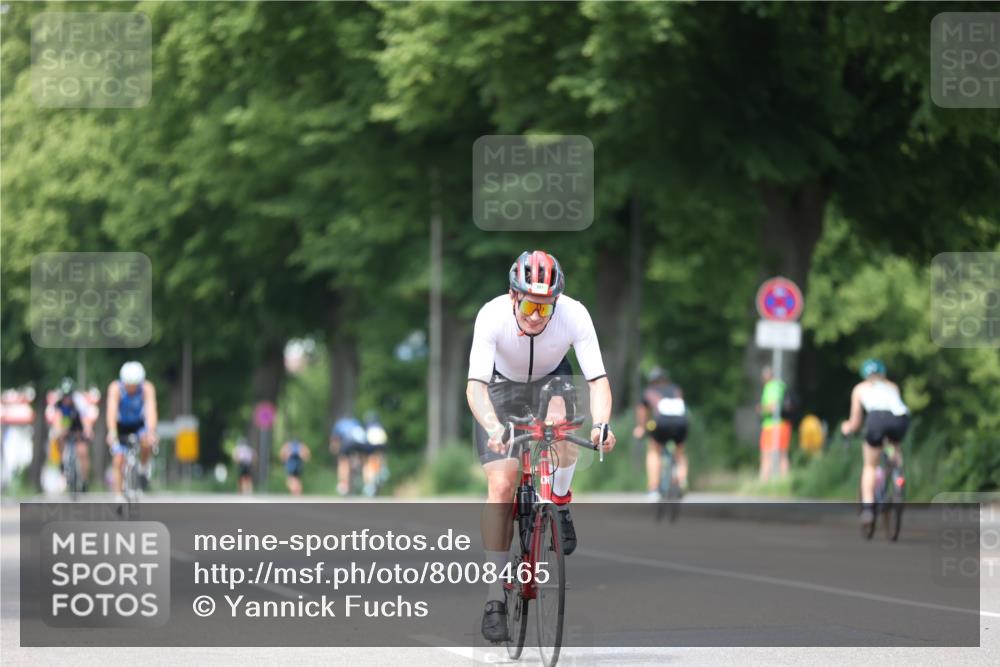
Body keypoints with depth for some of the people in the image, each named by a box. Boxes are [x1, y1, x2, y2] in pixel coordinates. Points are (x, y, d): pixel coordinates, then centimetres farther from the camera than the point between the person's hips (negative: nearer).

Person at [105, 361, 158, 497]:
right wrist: (112, 433, -55)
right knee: (118, 460, -13)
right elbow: (111, 411, -39)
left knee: (147, 442, -31)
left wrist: (151, 432, -55)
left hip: (139, 423, 0)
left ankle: (143, 469, -4)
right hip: (121, 425, 0)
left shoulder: (147, 388, -27)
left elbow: (151, 410, -38)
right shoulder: (115, 388, -28)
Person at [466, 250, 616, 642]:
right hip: (502, 385, -1)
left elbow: (598, 378, -35)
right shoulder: (492, 316, -34)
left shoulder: (574, 315, -32)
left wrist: (600, 423, -54)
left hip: (551, 379, 1)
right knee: (501, 485, -13)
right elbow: (475, 383, -40)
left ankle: (560, 506, -5)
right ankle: (495, 599, -6)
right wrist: (493, 428, -58)